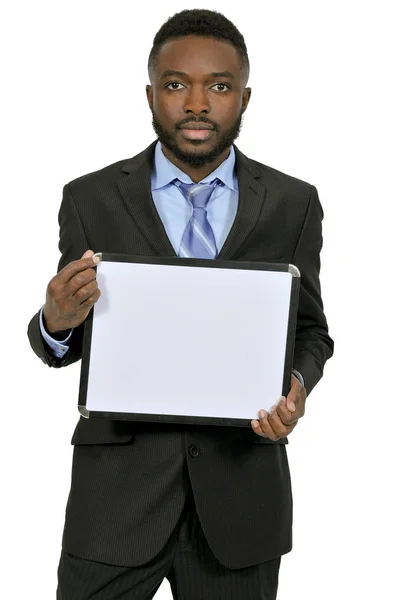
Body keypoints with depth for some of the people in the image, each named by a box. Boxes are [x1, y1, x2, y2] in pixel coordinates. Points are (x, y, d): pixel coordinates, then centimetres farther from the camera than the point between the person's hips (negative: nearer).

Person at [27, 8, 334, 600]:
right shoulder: (90, 199, -1)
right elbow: (63, 347, 4)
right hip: (118, 483, -1)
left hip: (242, 487, 1)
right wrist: (56, 322, -20)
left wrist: (296, 384, -14)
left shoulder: (293, 203, 2)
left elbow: (310, 329, 8)